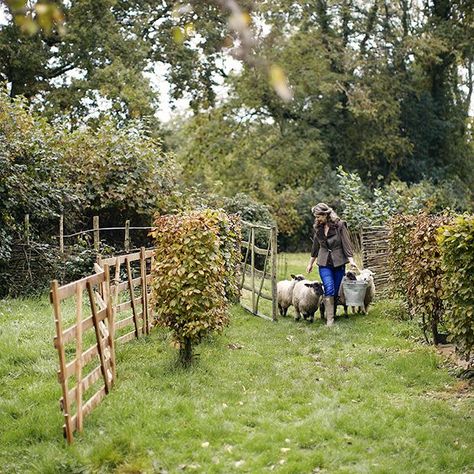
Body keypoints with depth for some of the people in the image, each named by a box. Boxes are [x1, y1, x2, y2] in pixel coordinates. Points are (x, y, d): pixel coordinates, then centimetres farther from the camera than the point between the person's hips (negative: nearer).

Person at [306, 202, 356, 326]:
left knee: (336, 291, 3)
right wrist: (311, 263, 23)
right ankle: (330, 320, -17)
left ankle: (333, 314, 17)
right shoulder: (318, 228, 7)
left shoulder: (339, 225, -7)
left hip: (338, 263, -2)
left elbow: (346, 243, -8)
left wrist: (351, 259, -17)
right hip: (324, 264, 2)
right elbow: (315, 246, 18)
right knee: (329, 289, -14)